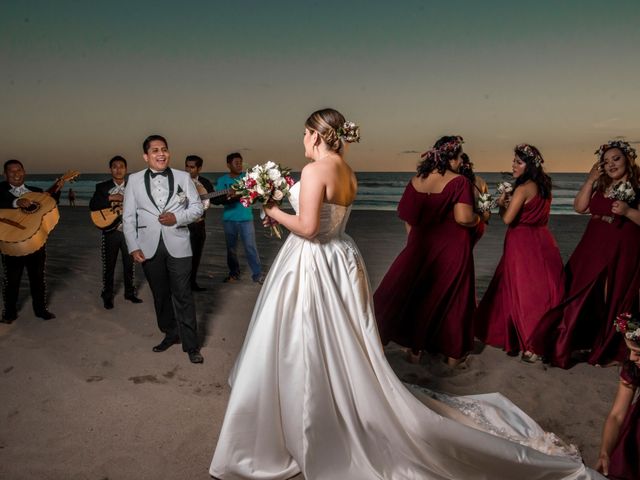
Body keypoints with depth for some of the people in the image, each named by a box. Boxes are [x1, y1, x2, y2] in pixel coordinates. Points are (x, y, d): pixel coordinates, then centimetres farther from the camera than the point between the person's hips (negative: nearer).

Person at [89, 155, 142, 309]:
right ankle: (107, 296, 18)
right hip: (110, 231, -1)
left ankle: (130, 293, 24)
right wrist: (111, 198, -20)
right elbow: (92, 206, -11)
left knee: (129, 264, 9)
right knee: (109, 265, 6)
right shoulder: (102, 187, 2)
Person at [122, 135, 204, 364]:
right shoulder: (134, 180, 3)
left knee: (183, 295, -2)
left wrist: (177, 217, -15)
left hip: (178, 246, -2)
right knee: (160, 294, 14)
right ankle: (170, 333, 32)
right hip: (149, 248, 2)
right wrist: (133, 247, -3)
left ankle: (191, 344, 7)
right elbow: (128, 216, 3)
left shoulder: (183, 177, 2)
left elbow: (197, 207, 3)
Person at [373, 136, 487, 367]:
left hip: (421, 248, 4)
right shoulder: (459, 182, -15)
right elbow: (463, 218, -24)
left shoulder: (416, 181, 0)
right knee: (451, 298, 12)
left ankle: (415, 349, 26)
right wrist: (481, 217, -4)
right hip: (451, 250, -4)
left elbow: (407, 218, 4)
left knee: (417, 295, 17)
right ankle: (453, 353, 25)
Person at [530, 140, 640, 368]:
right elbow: (580, 207, 3)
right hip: (593, 249, 6)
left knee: (613, 301, 5)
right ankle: (584, 342, 25)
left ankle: (610, 351, 22)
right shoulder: (600, 186, 12)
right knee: (583, 296, 9)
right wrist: (590, 180, -2)